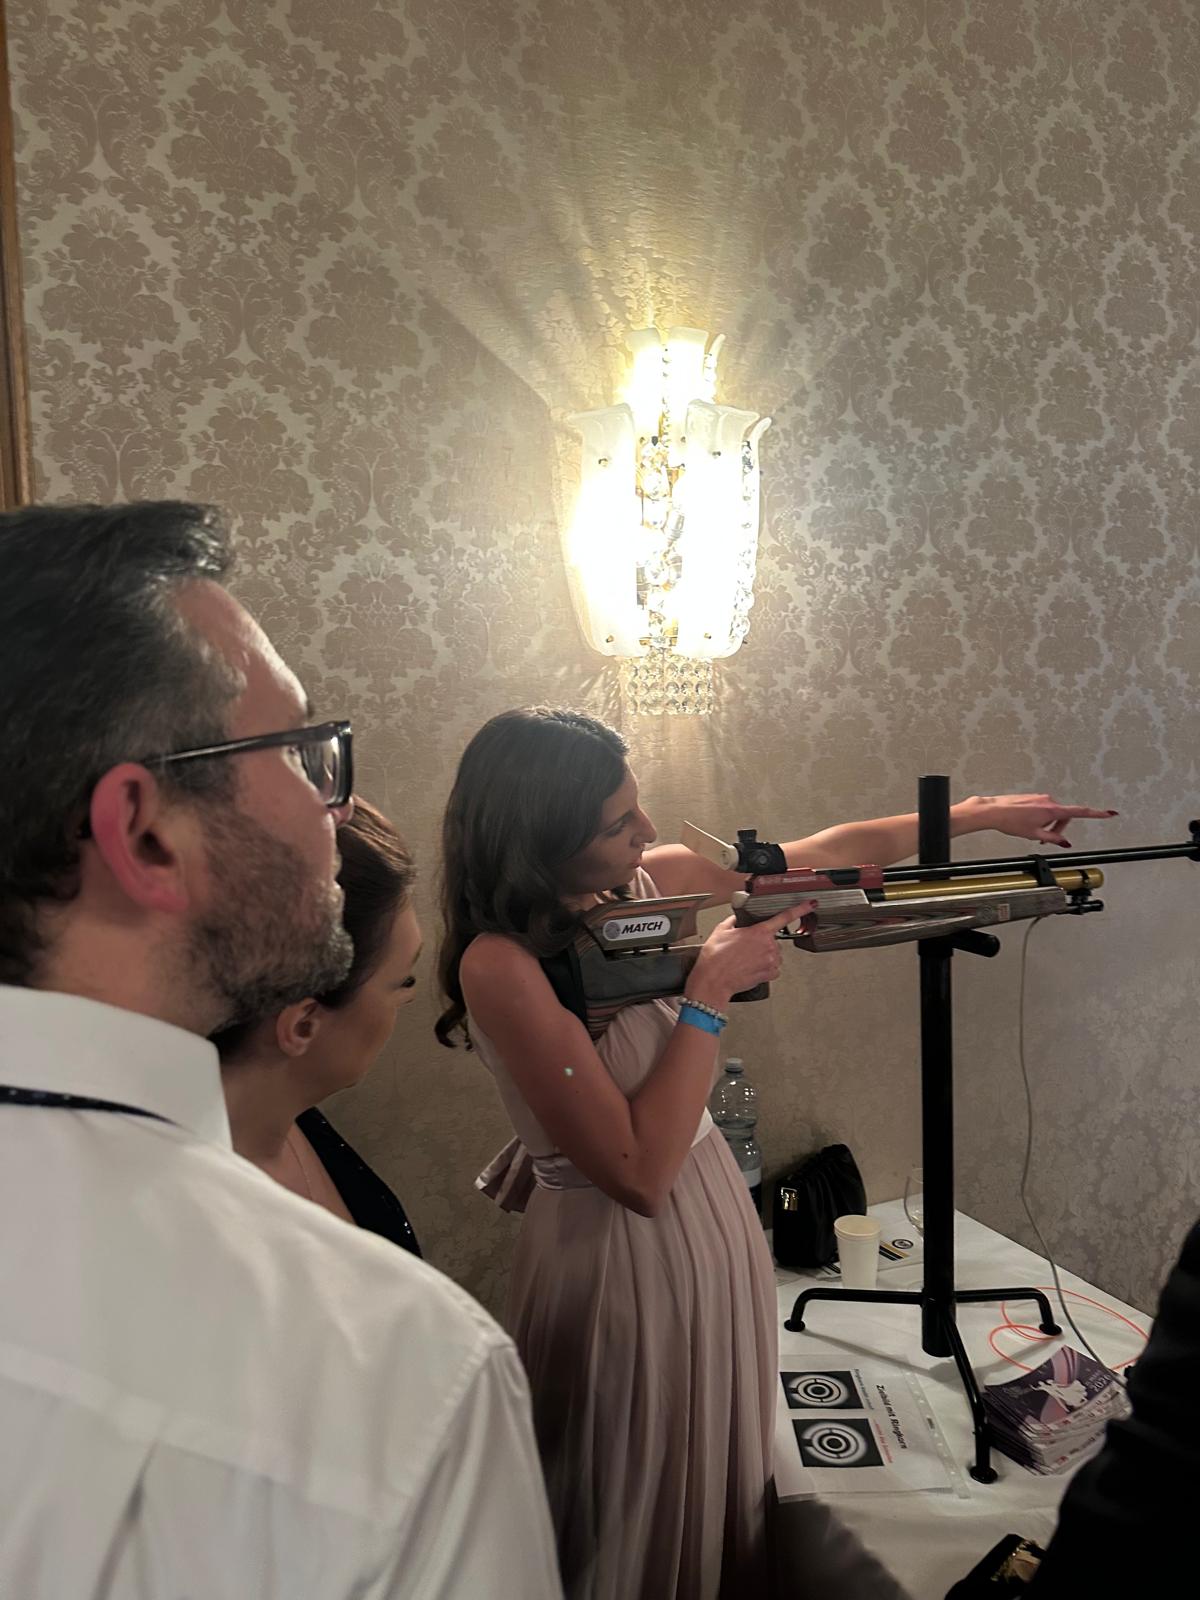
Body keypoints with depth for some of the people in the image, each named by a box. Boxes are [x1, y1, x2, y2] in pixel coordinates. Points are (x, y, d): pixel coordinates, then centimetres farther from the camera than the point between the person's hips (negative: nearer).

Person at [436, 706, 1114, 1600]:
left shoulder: (648, 881, -6)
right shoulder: (501, 966, -28)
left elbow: (818, 857, 7)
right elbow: (641, 1173, -27)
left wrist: (981, 814, 10)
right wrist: (710, 995, -25)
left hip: (716, 1214, 7)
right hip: (623, 1254, -7)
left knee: (727, 1477, 25)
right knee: (646, 1520, 16)